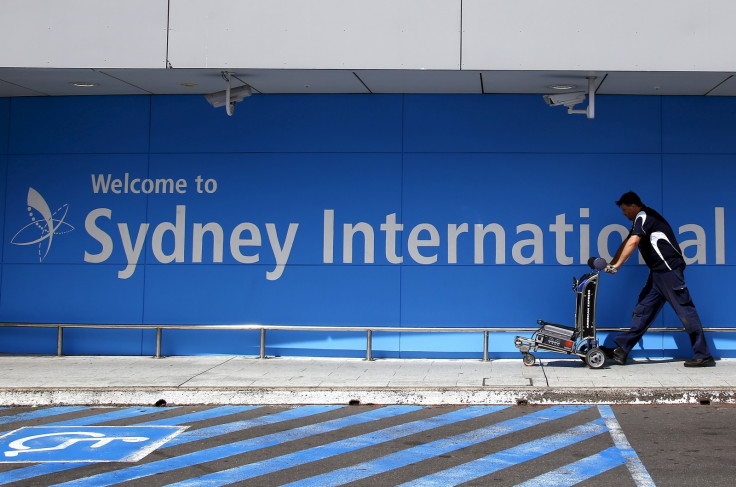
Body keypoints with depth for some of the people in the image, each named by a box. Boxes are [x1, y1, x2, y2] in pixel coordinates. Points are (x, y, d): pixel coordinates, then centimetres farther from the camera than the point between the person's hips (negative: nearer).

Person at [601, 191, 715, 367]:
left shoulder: (644, 216, -9)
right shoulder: (641, 220, 22)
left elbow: (633, 242, -21)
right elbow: (626, 243, 24)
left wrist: (617, 265, -18)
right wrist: (611, 264, 16)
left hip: (669, 270, -10)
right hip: (658, 272, 10)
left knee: (685, 311, -7)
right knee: (642, 311, 6)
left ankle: (703, 355, -3)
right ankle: (621, 350, 5)